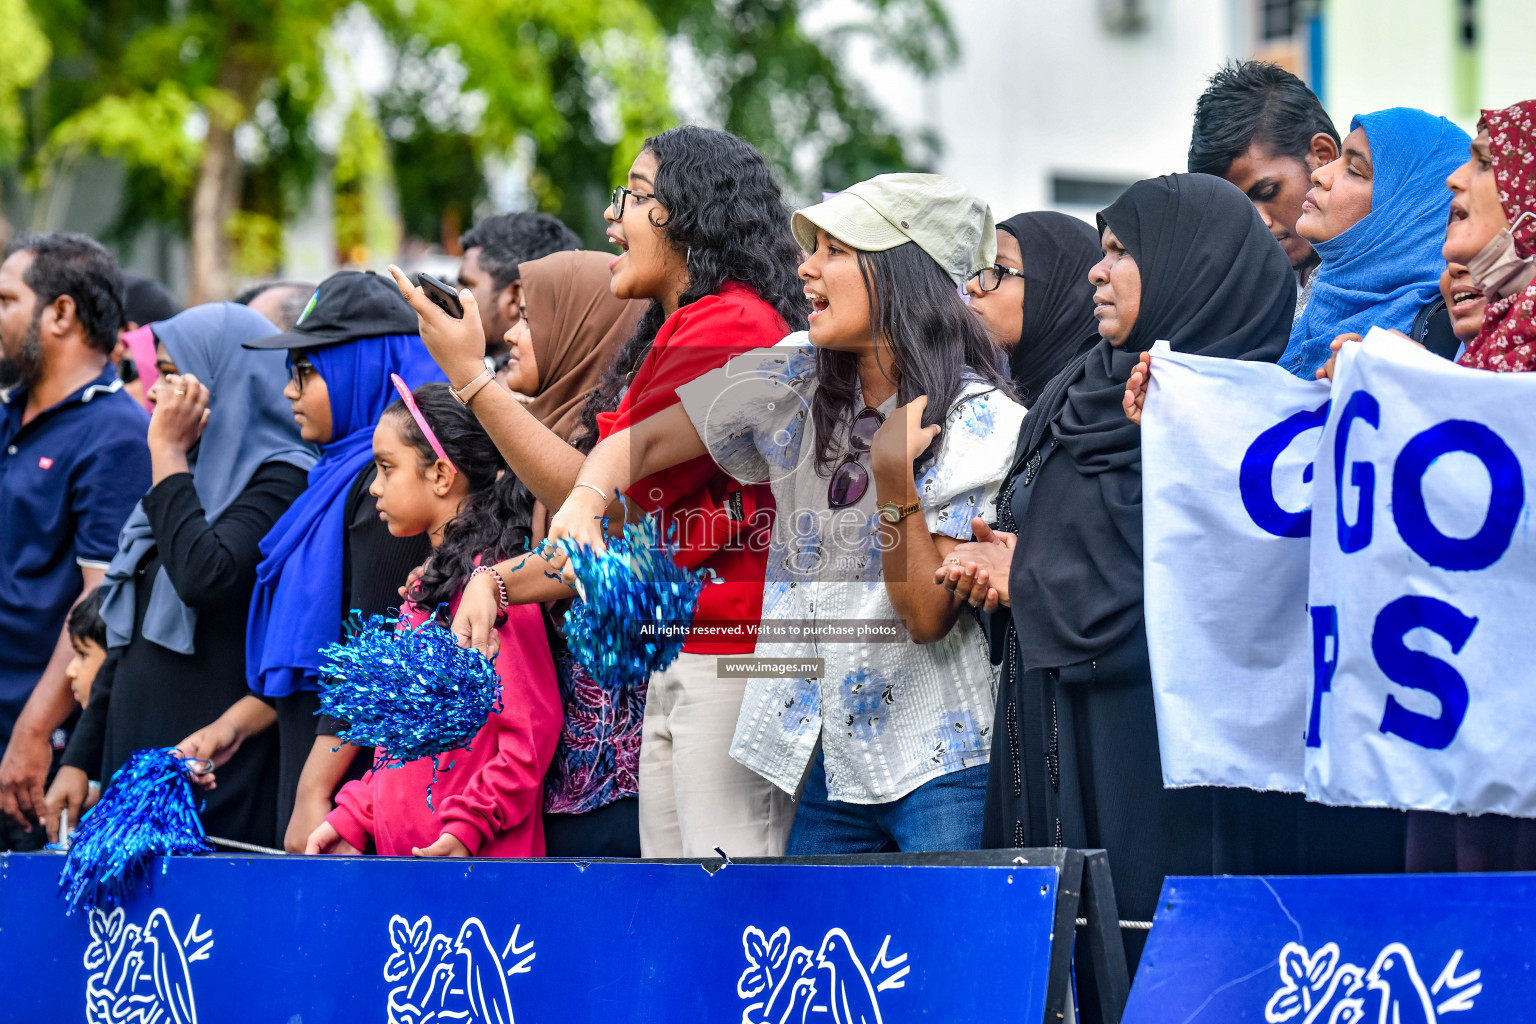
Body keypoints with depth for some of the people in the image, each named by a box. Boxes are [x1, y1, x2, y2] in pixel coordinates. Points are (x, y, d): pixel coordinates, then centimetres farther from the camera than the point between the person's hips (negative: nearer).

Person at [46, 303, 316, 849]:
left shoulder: (283, 480, -8)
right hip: (135, 762, 8)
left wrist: (168, 451, -13)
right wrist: (80, 759, 16)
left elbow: (204, 579, -25)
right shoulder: (192, 478, 19)